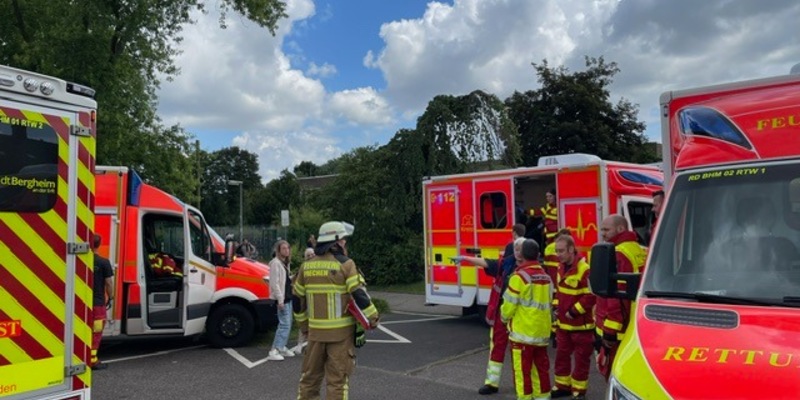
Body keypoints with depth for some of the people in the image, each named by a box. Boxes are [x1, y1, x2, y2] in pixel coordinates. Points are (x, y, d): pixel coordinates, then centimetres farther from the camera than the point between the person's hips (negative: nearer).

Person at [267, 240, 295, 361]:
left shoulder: (285, 262, 16)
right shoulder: (275, 262, -13)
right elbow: (275, 283, -18)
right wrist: (280, 299, -22)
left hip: (288, 296, 10)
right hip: (281, 298, -10)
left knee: (287, 324, 13)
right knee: (285, 324, -13)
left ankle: (282, 347, 22)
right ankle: (274, 351, -12)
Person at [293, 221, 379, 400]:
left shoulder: (306, 266, 6)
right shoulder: (345, 264, -11)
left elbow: (298, 300, 12)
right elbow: (360, 296, -15)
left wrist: (304, 325, 24)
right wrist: (373, 318, -2)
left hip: (315, 331, 5)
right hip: (341, 331, -5)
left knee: (310, 374, 18)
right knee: (338, 378, 3)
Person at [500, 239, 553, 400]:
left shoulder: (519, 277, -15)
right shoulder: (546, 277, 7)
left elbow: (509, 305, -13)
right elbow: (547, 304, 9)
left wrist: (505, 317, 7)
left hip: (523, 333, -7)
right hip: (542, 332, 7)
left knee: (522, 371, 1)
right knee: (541, 369, 14)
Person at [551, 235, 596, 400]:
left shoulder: (584, 270, -21)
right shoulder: (561, 268, 7)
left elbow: (592, 296, -22)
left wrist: (574, 311, -18)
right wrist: (557, 307, 10)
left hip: (581, 324, -8)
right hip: (563, 323, 8)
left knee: (581, 358, 6)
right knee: (561, 355, 16)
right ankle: (563, 386, 31)